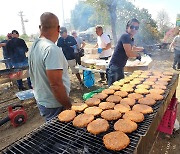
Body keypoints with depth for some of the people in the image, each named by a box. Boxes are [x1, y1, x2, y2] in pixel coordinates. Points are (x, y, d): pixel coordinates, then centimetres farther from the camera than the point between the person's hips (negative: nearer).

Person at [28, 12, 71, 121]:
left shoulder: (35, 46, 4)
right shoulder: (52, 49, -24)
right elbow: (56, 85, -27)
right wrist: (69, 106, -16)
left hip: (41, 100, 8)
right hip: (54, 105, -8)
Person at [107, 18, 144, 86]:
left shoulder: (131, 39, 13)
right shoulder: (125, 36, -14)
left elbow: (132, 48, 35)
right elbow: (129, 53, -21)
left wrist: (142, 49, 30)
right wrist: (138, 55, -4)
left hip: (120, 67, 10)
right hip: (115, 67, -10)